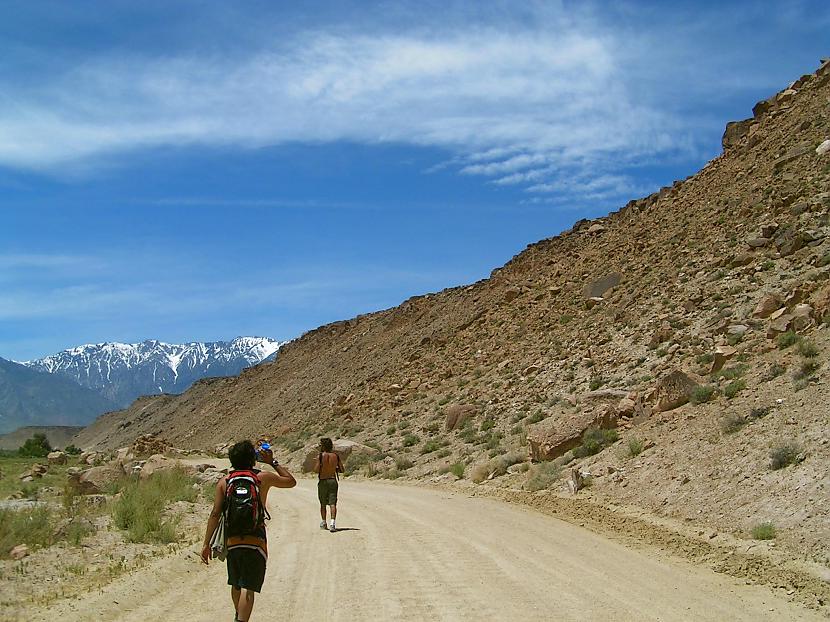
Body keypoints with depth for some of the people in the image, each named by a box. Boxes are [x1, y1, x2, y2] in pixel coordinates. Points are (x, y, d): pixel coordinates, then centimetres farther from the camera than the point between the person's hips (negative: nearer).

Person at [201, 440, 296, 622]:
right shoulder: (264, 477, -1)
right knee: (248, 588, -6)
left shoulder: (224, 481, 2)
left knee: (236, 584, 23)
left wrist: (206, 543, -1)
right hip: (256, 541, -3)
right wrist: (273, 462, 19)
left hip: (232, 540, 4)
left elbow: (215, 514, -3)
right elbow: (291, 481, 15)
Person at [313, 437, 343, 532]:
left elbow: (316, 470, -14)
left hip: (322, 481, -1)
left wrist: (318, 465, 6)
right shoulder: (336, 456, 1)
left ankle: (323, 523, 24)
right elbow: (341, 470, 5)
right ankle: (332, 523, -19)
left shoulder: (320, 456, -9)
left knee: (323, 504, 14)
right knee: (332, 503, -4)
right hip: (333, 481, 1)